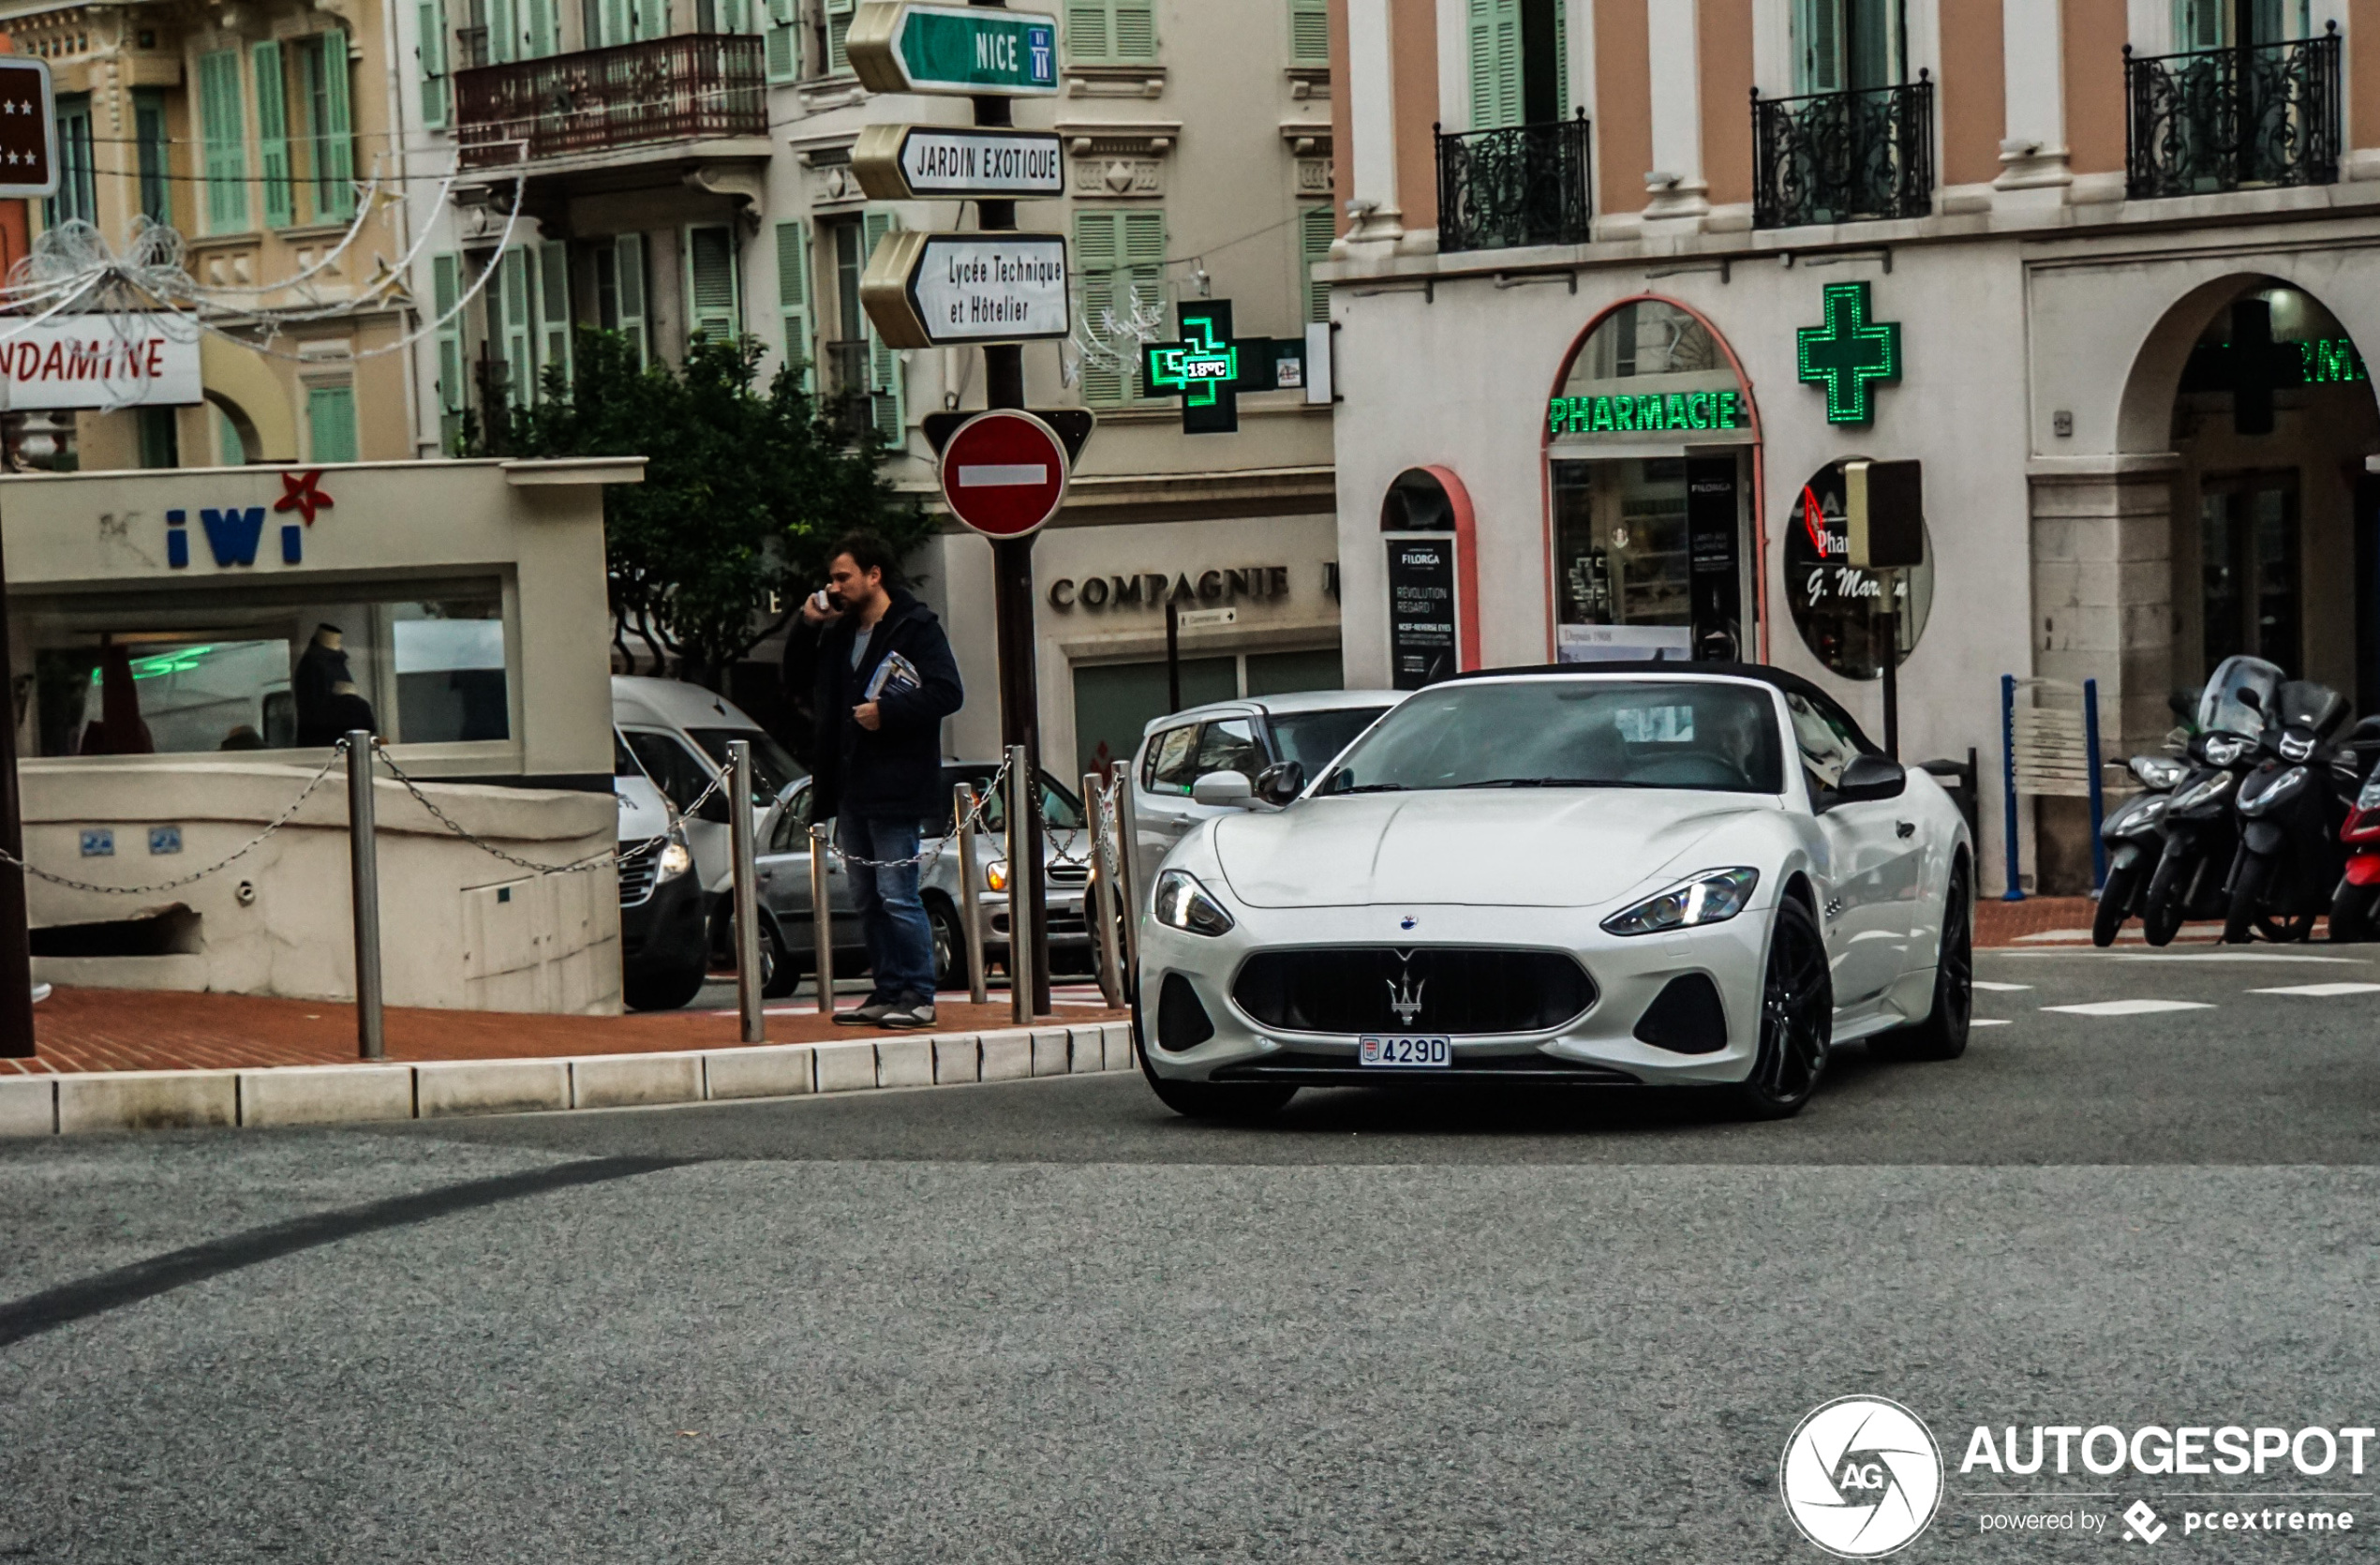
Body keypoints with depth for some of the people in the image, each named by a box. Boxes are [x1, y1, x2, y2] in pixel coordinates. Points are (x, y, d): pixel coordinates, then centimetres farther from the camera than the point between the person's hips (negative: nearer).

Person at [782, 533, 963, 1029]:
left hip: (894, 786, -8)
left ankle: (917, 995, -7)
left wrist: (886, 712, -19)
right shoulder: (839, 633, 17)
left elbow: (946, 692, -14)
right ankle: (887, 993, 16)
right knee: (867, 899, 10)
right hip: (851, 788, 8)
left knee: (897, 895, -11)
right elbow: (796, 685, 22)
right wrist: (805, 628, 9)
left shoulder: (916, 629, -6)